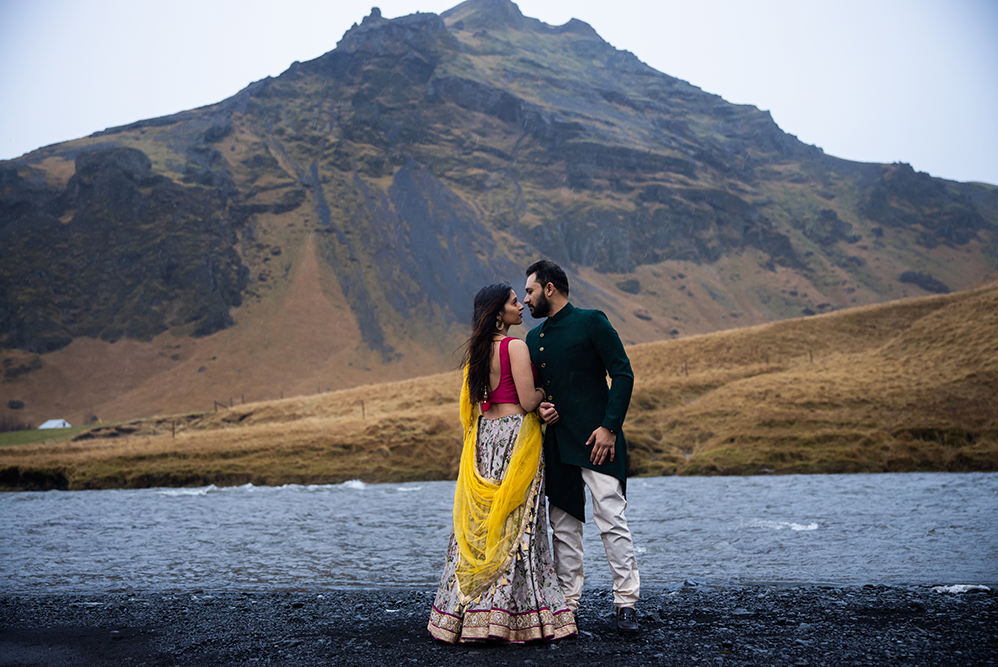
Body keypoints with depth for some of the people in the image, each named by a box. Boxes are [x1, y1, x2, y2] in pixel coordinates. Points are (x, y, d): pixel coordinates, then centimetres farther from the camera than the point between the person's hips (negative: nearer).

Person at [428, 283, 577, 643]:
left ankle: (464, 612, 12)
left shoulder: (477, 349, 12)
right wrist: (543, 391, 7)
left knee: (480, 524, 9)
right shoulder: (516, 347, -11)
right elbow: (528, 401, -15)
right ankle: (512, 615, 2)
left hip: (484, 435, 7)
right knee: (515, 526, -2)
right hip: (515, 435, -7)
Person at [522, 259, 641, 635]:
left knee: (611, 518, -8)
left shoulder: (591, 322, -2)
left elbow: (623, 374, -7)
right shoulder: (533, 339, 18)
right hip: (556, 443, 7)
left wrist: (610, 427, -14)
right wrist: (539, 407, 1)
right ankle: (567, 604, 14)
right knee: (563, 526, 7)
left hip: (595, 439, -6)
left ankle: (626, 604, -1)